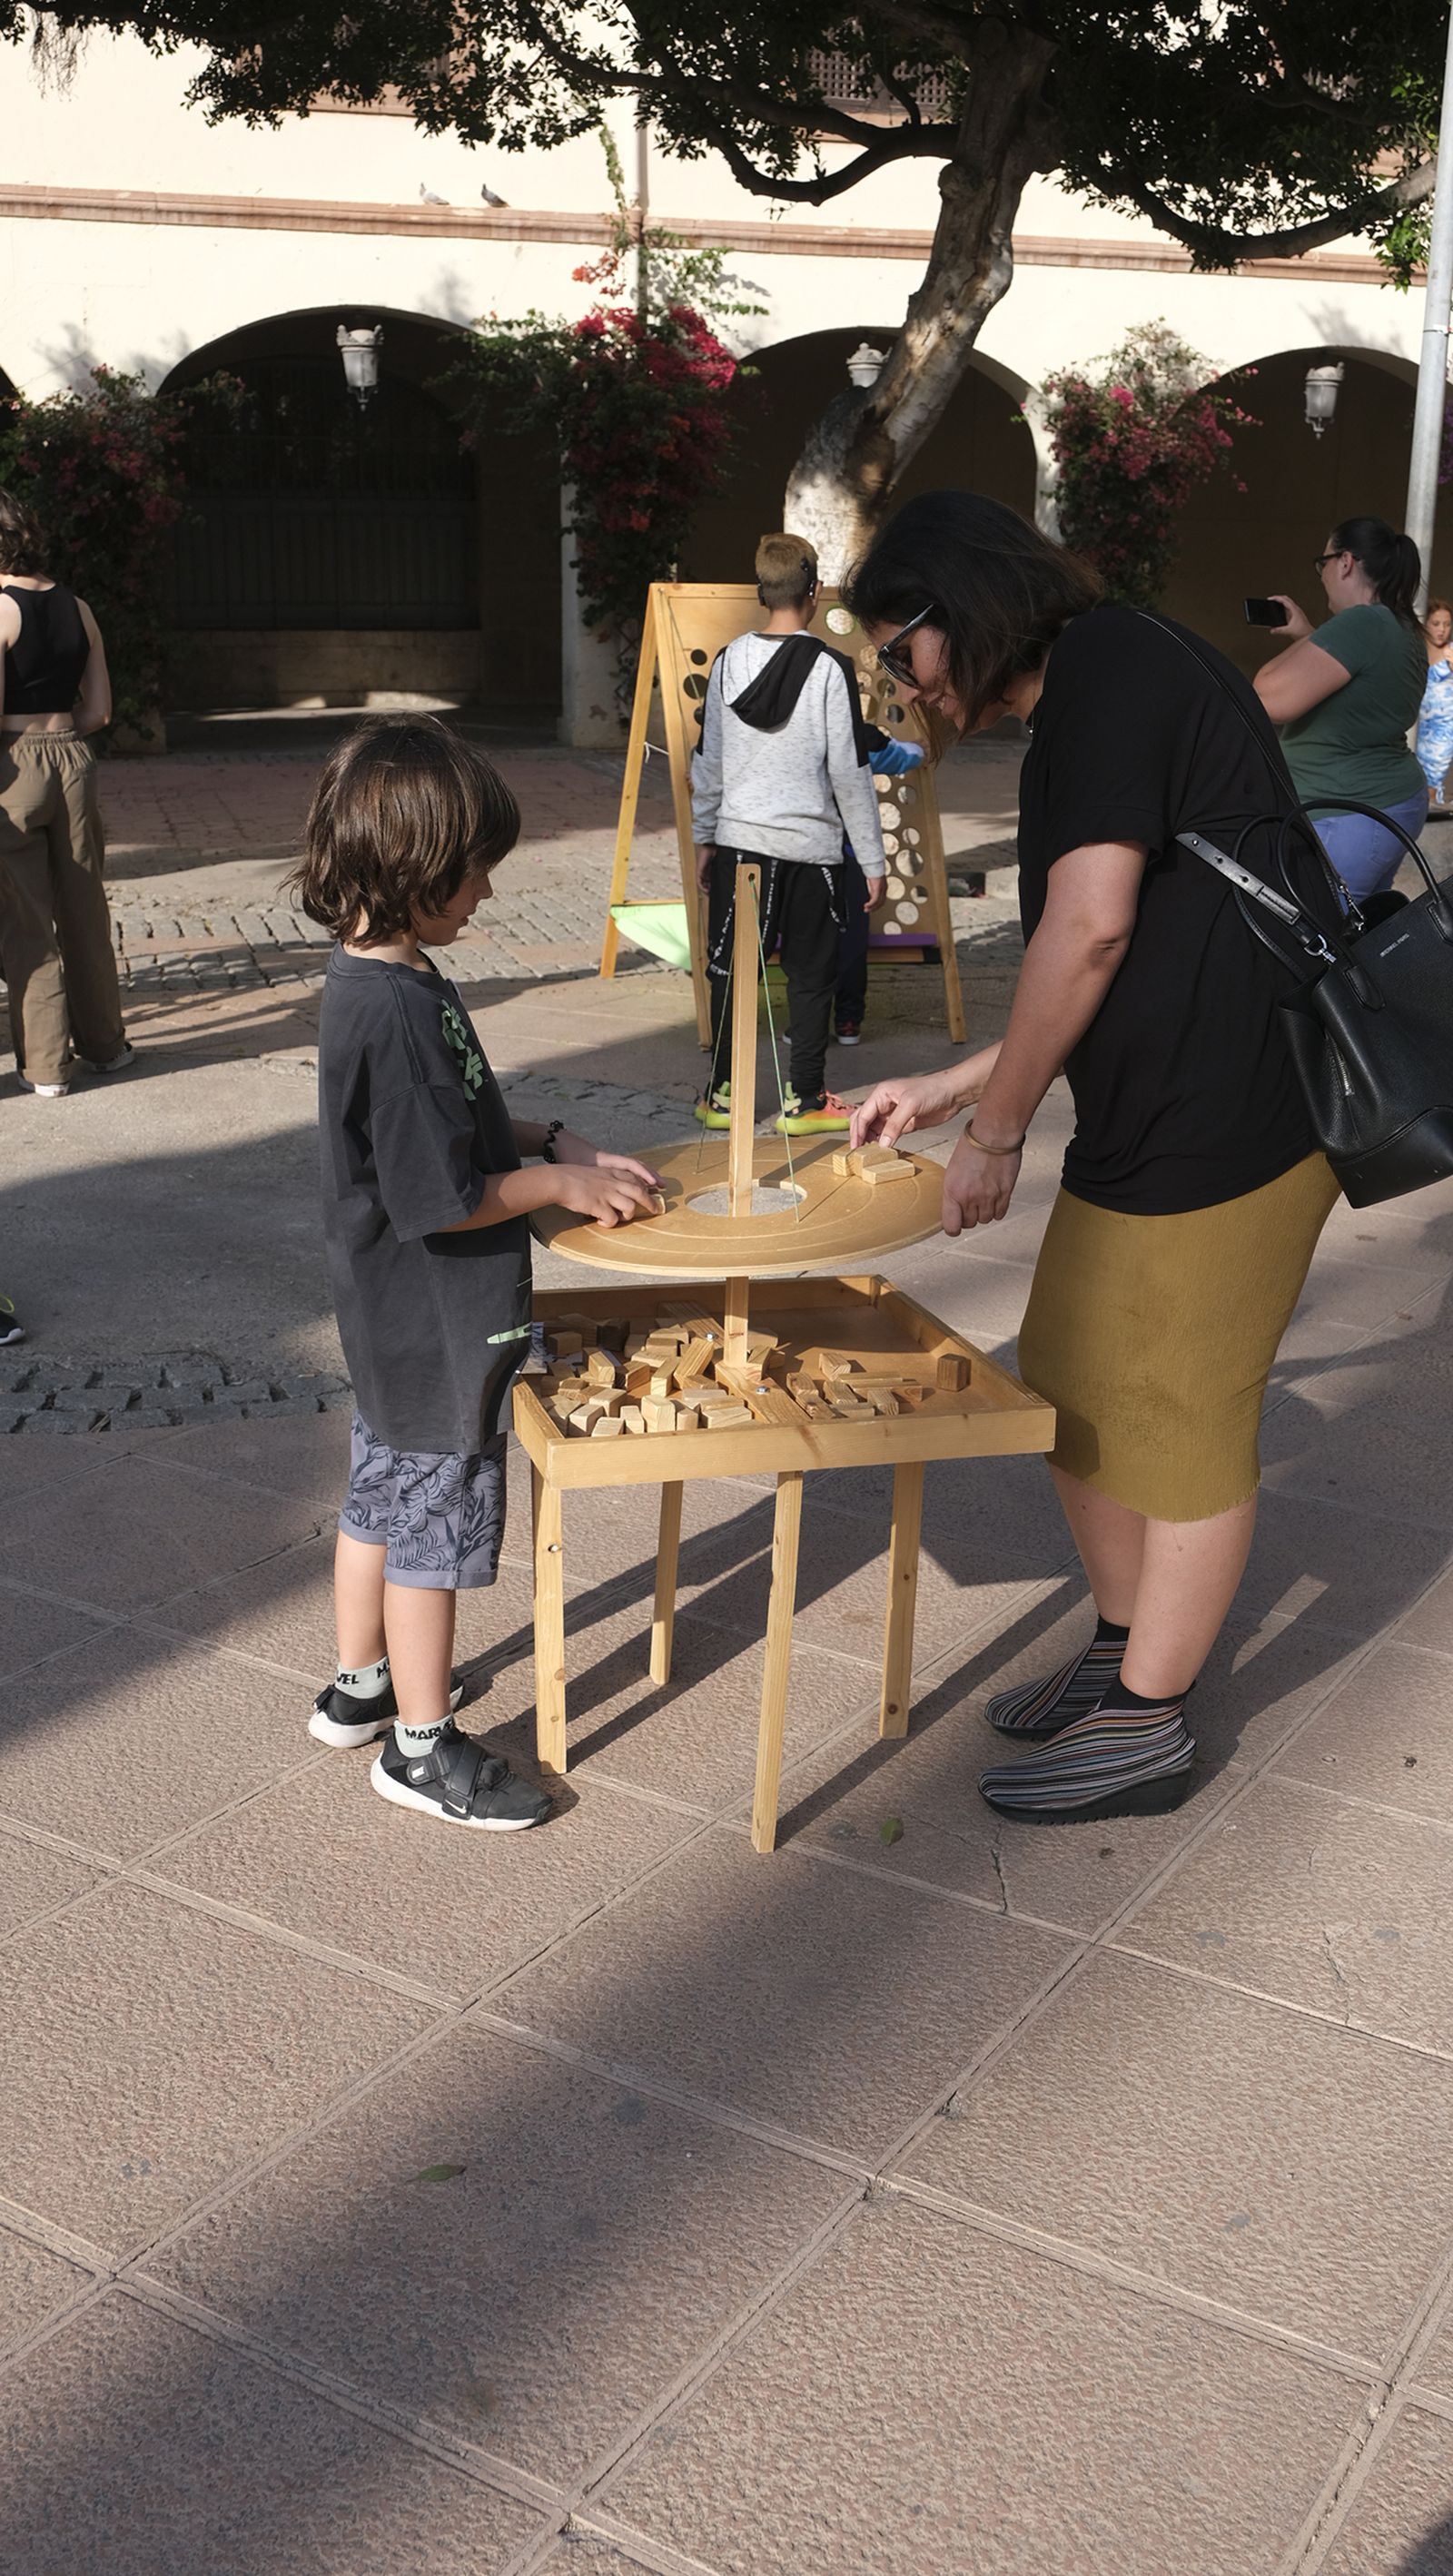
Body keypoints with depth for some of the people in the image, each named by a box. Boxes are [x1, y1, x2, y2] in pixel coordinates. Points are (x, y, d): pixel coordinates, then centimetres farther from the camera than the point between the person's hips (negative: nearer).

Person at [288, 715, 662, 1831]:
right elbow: (439, 1200, -25)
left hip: (396, 1326, 10)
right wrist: (561, 1183, -13)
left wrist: (552, 1142, 4)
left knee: (384, 1494, 23)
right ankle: (423, 1744, 20)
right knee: (437, 1519, 4)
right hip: (435, 1332, -10)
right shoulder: (397, 1012, -27)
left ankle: (358, 1688, 41)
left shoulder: (381, 978, 4)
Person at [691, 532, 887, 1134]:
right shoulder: (829, 669, -10)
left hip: (739, 841, 3)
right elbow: (849, 774, -9)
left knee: (730, 970, 11)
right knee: (810, 976, 7)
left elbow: (707, 762, 8)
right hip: (810, 845, -3)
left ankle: (721, 1094, 18)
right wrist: (874, 862, -3)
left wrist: (704, 839, 19)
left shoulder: (728, 662, 2)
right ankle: (804, 1100, 13)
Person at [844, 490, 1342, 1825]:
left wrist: (994, 1133, -11)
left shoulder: (1112, 669, -12)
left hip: (1218, 1137, -10)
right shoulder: (1098, 694, 19)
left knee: (1183, 1427, 4)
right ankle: (1124, 1652, 35)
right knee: (1072, 1400, 18)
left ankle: (1149, 1728, 20)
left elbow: (1091, 929, -20)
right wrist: (946, 1089, 19)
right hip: (1150, 1128, 10)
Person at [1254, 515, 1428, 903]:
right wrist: (1306, 637, 18)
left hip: (1348, 820, -11)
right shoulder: (1404, 629, 13)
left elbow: (1272, 701, -23)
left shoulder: (1359, 624, -19)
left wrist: (1297, 646, -3)